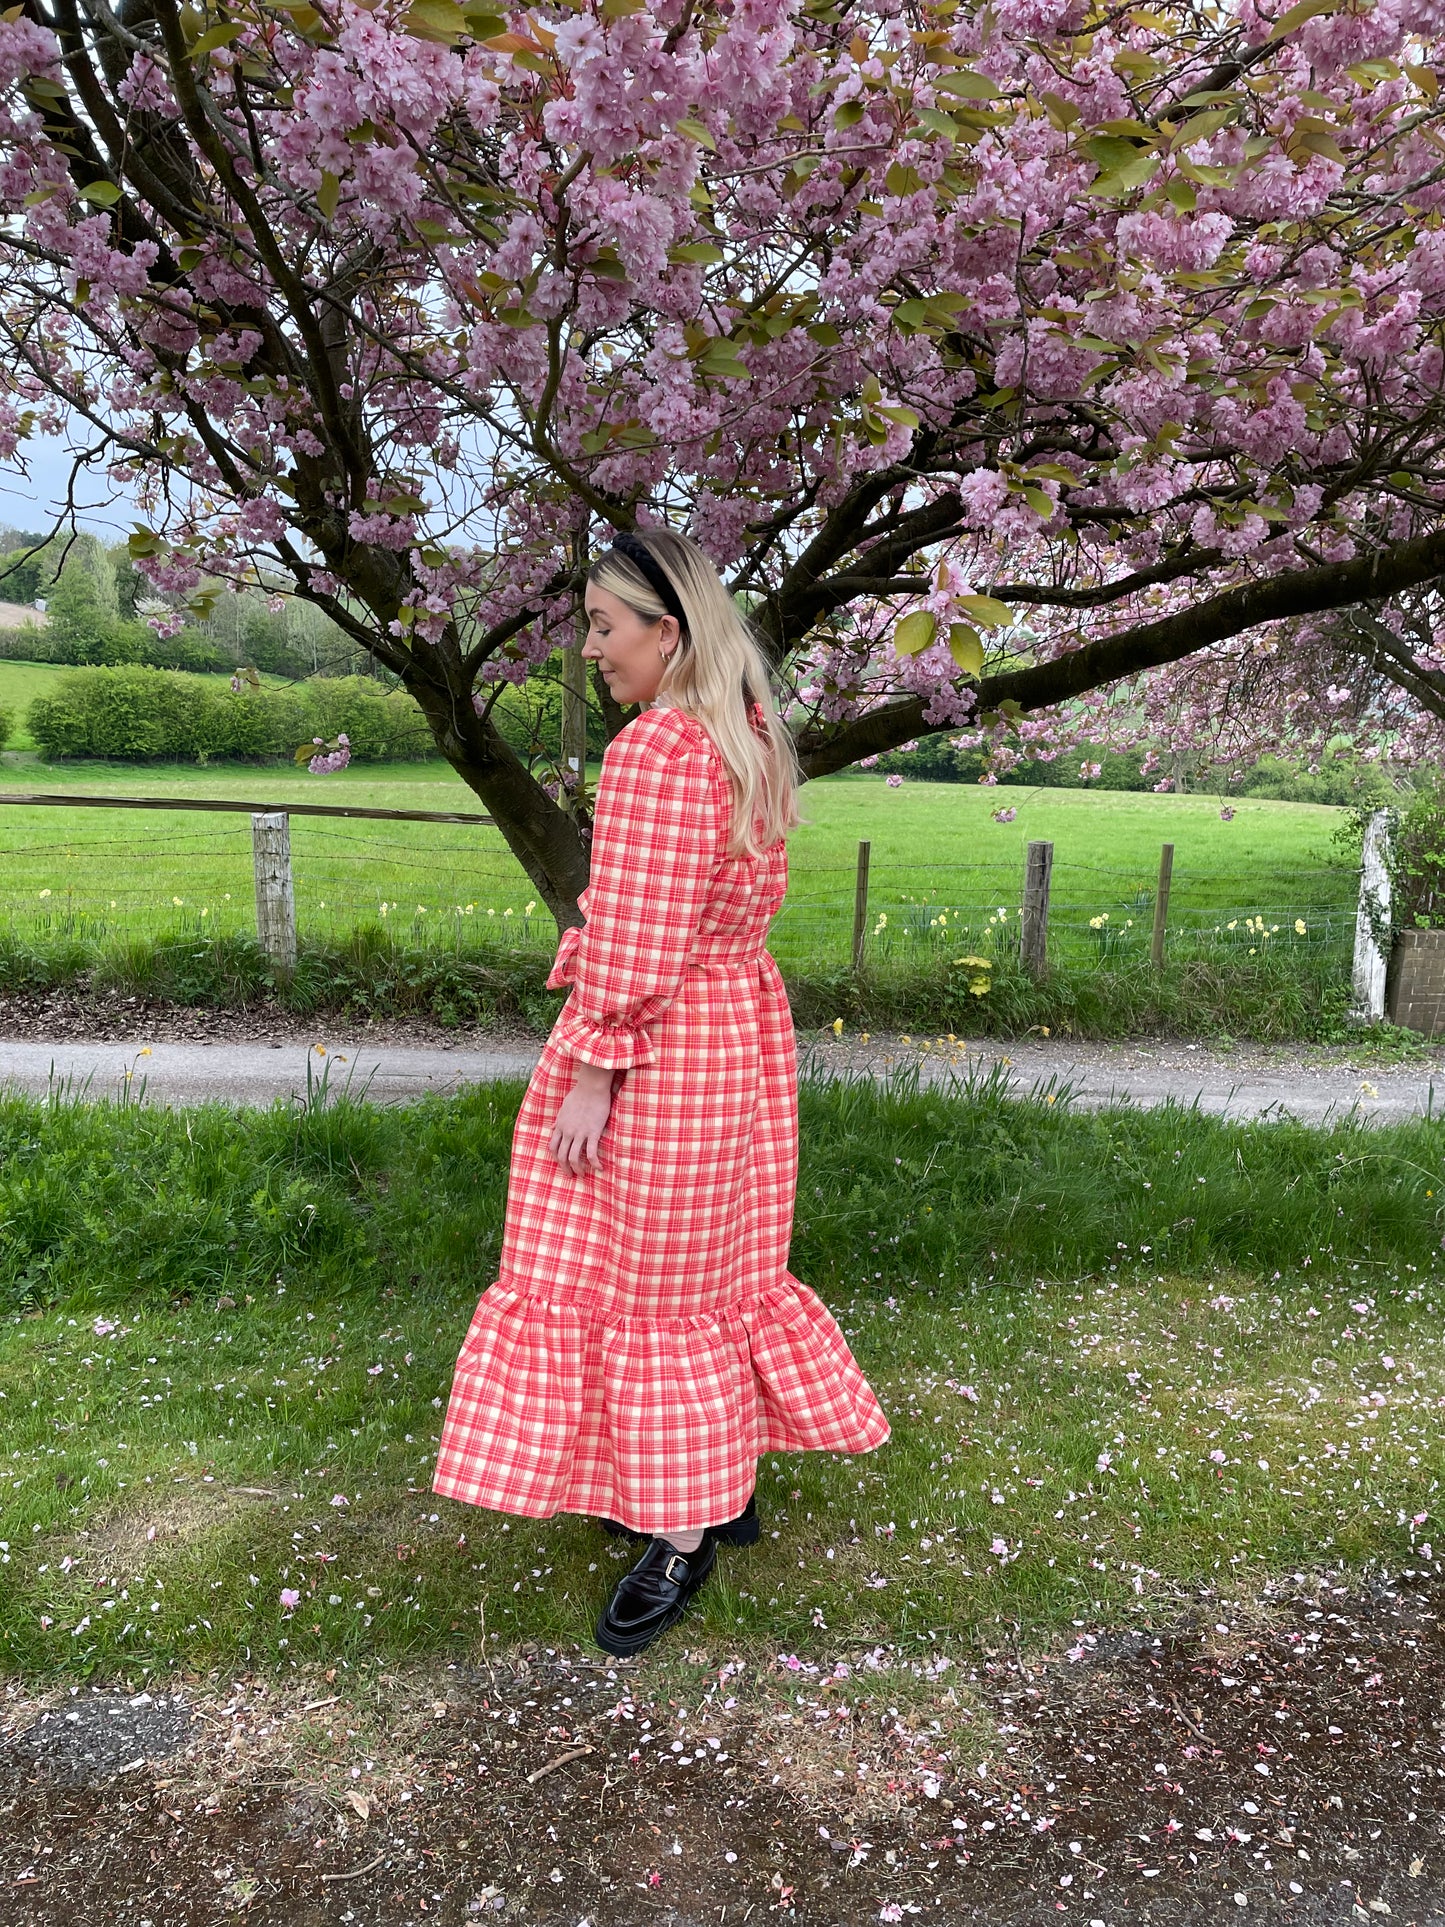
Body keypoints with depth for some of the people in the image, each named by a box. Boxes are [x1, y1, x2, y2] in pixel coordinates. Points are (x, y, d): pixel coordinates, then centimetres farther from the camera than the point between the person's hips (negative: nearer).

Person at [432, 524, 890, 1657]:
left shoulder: (655, 752, -22)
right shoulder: (753, 741, 7)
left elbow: (635, 940, -24)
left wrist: (592, 1076, -19)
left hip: (657, 1050, -9)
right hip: (746, 1023, 10)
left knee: (654, 1287, 4)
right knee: (719, 1268, 19)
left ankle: (682, 1538, 17)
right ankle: (726, 1482, 35)